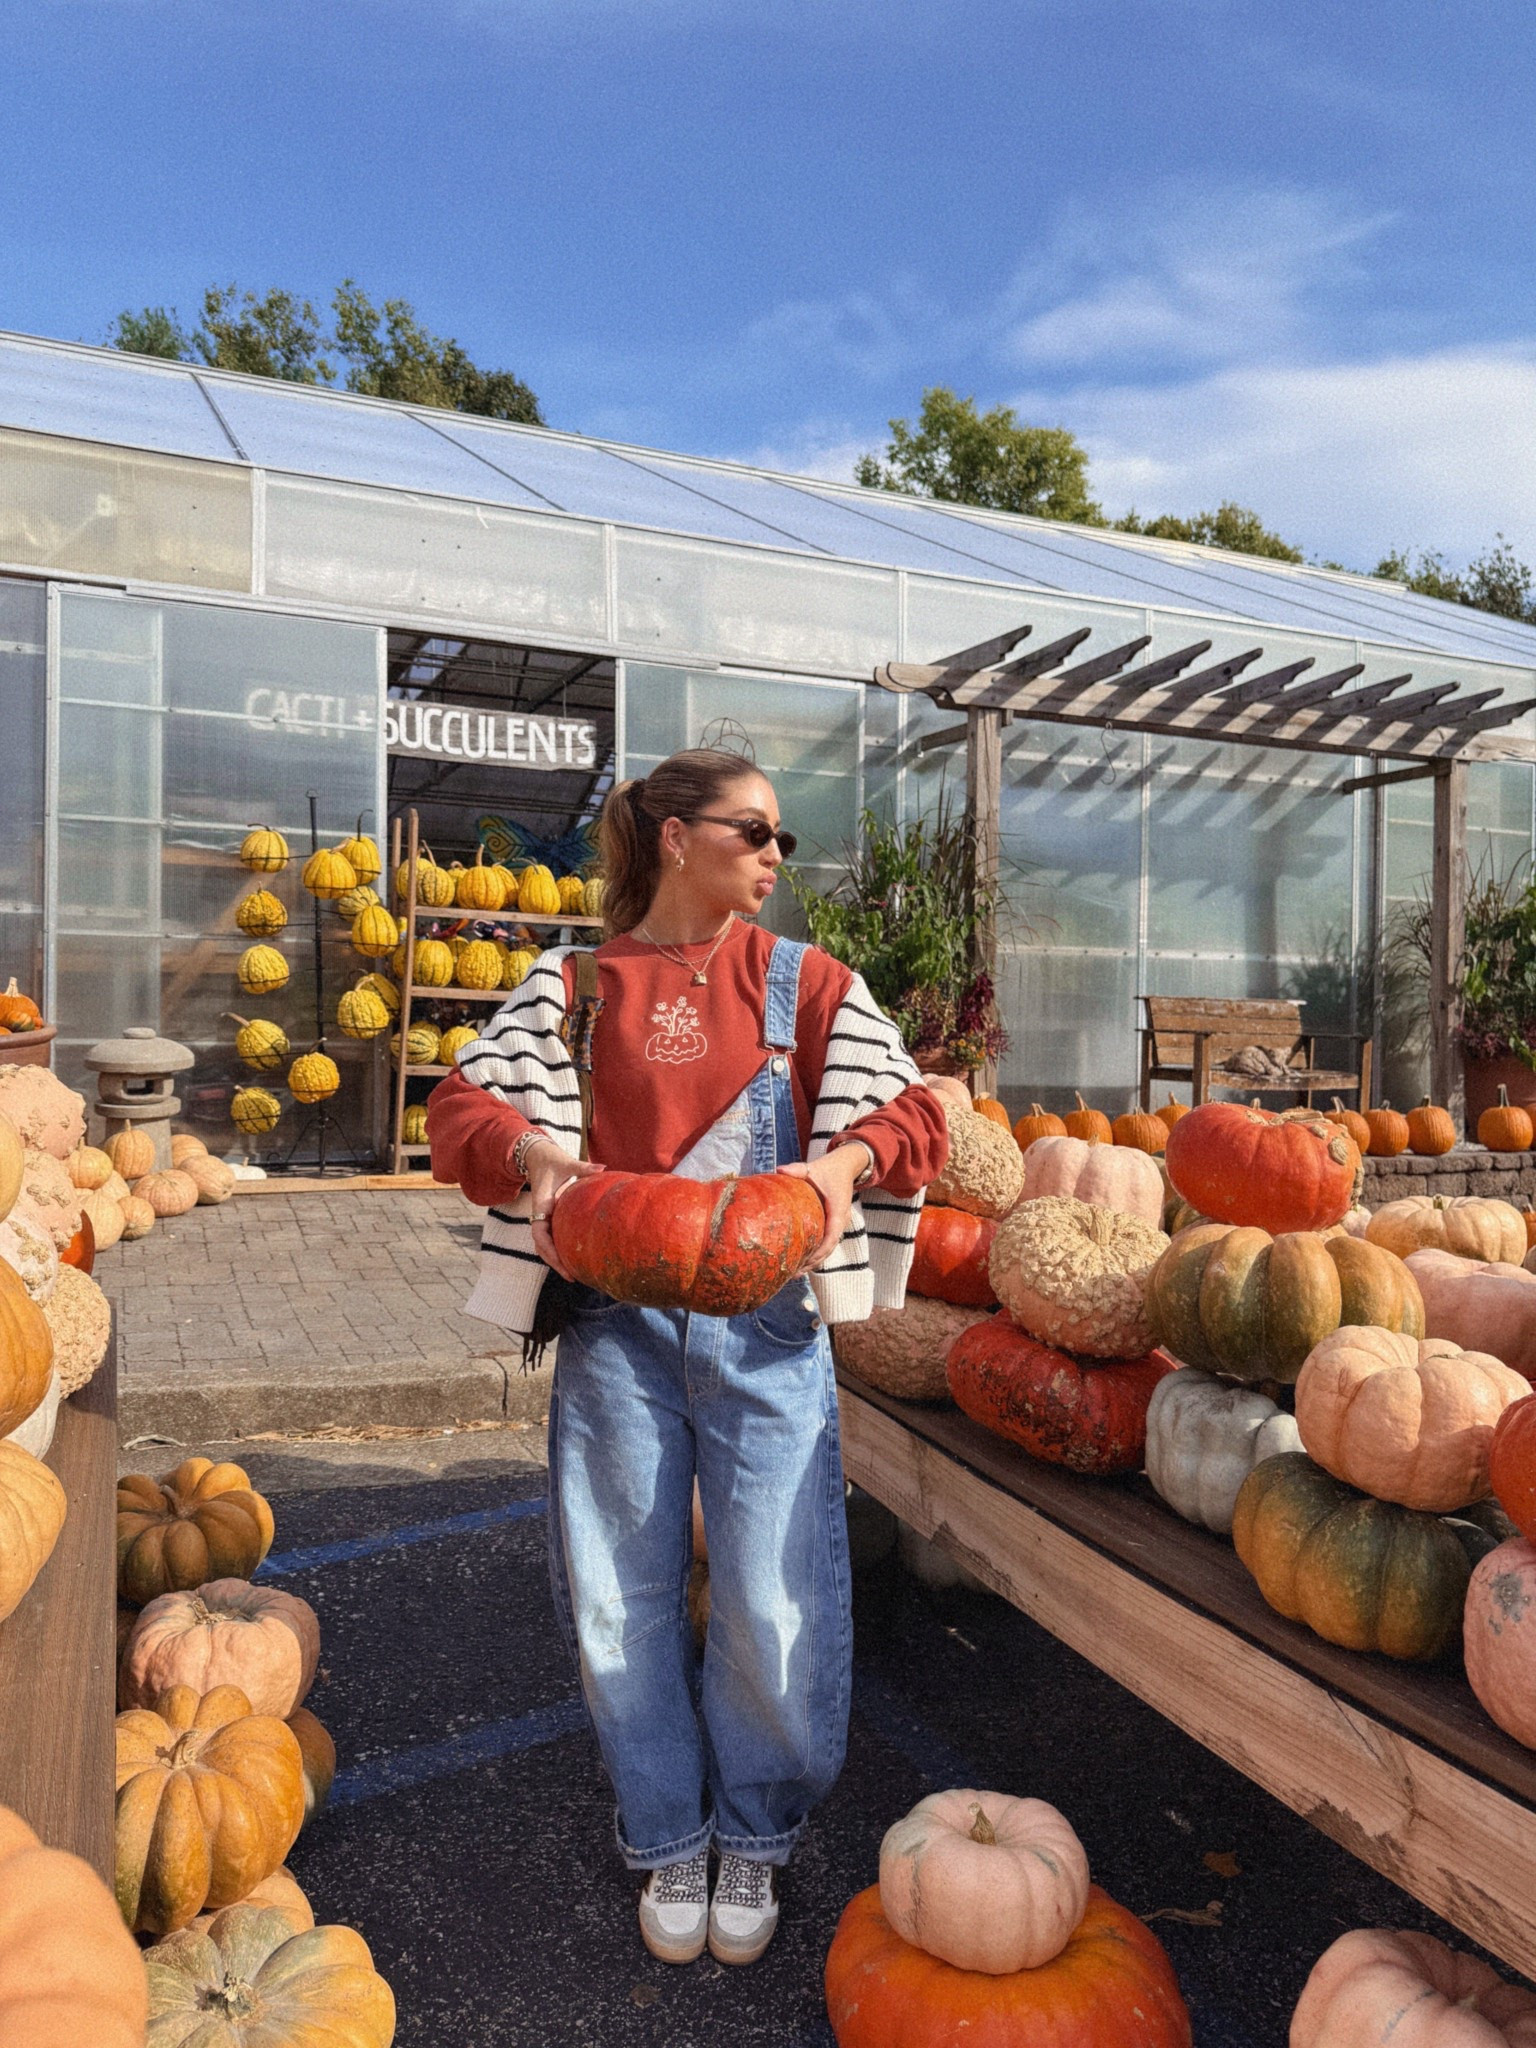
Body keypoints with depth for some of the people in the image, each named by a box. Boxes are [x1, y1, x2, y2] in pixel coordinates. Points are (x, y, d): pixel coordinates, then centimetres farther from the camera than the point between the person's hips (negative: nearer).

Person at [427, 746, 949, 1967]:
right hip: (617, 1322, 1)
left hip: (762, 1322, 0)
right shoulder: (577, 983, 5)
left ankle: (754, 1842, 31)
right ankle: (670, 1843, 34)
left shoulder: (804, 982, 5)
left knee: (770, 1602, 2)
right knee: (621, 1598, 9)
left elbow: (917, 1118, 1)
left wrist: (844, 1159, -19)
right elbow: (463, 1103, -1)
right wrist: (531, 1151, -21)